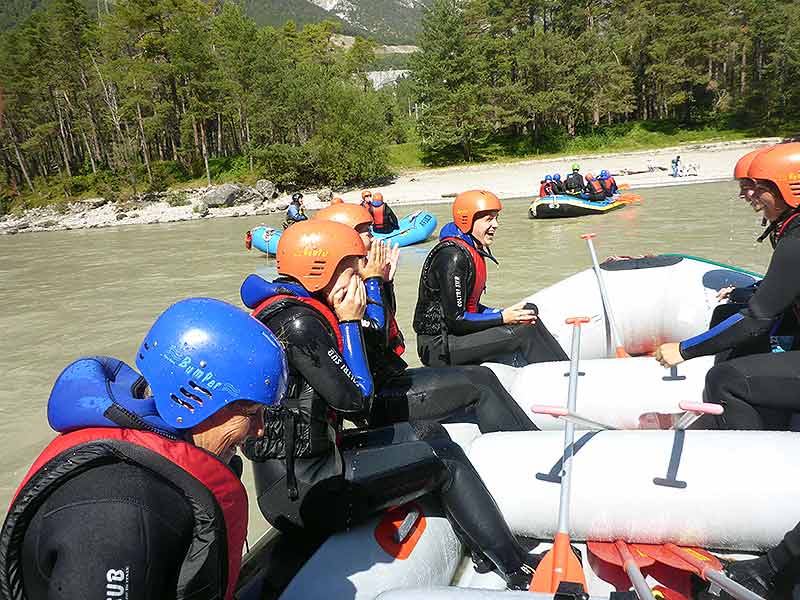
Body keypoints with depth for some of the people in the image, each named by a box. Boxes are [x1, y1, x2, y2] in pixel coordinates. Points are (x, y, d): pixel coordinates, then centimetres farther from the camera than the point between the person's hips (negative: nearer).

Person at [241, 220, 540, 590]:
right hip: (305, 493, -10)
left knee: (428, 434, 14)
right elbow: (355, 402, -17)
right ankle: (520, 573, 12)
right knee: (444, 457, -1)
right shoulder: (299, 322, -20)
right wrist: (350, 323, -9)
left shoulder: (285, 308, 11)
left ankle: (488, 552, 19)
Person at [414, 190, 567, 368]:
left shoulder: (474, 251, 10)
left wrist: (510, 314, 2)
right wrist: (502, 318, -16)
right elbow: (456, 320, -22)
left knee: (529, 311, 0)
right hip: (439, 347, -9)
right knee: (523, 332, -17)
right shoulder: (453, 256, -21)